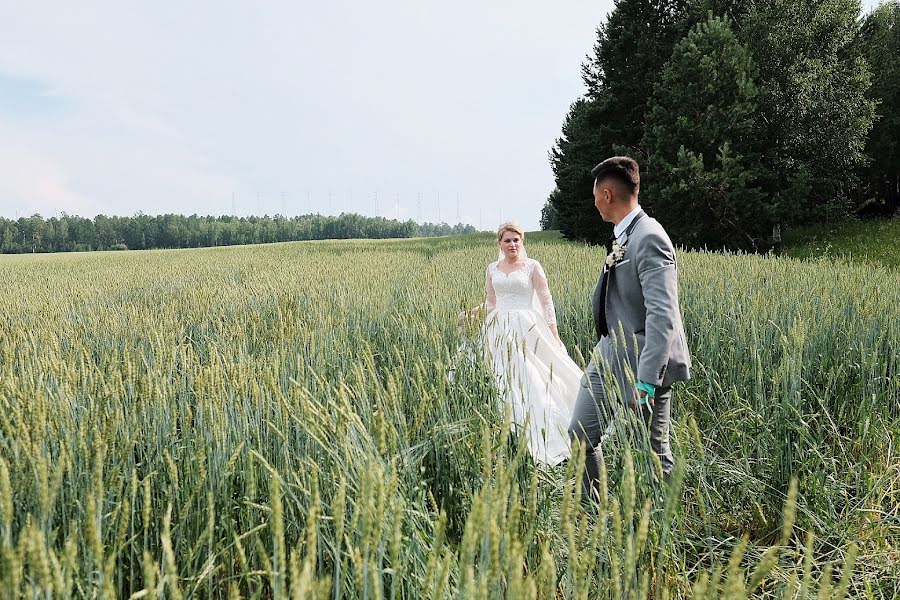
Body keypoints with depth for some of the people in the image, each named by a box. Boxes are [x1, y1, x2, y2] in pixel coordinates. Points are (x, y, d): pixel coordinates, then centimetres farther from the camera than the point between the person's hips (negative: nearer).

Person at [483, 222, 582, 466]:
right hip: (499, 331, 4)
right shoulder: (492, 269, 10)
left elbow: (546, 302, -1)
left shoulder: (532, 266, -1)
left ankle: (541, 442, 2)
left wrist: (555, 336, -6)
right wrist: (488, 333, 11)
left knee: (532, 383, -8)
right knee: (504, 384, 3)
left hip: (526, 330, -4)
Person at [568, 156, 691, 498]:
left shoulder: (649, 238, -20)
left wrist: (646, 382, -30)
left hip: (642, 363, -10)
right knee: (580, 436, 13)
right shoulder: (623, 236, 10)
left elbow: (662, 315, -27)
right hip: (609, 356, 10)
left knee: (652, 453, 3)